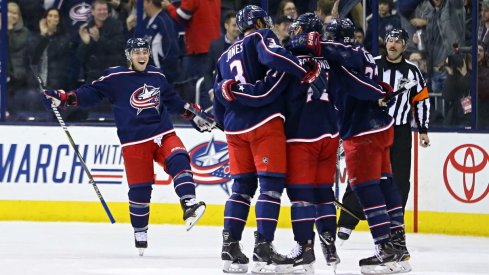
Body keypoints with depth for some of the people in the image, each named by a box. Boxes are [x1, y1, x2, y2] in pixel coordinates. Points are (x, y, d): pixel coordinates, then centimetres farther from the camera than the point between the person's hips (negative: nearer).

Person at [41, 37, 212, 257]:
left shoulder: (157, 77, 13)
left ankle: (189, 205, -31)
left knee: (178, 160, -25)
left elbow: (173, 101, 27)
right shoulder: (115, 78, -2)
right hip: (134, 140, -3)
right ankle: (140, 233, 15)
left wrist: (194, 116, 29)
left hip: (163, 134, 3)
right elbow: (91, 93, -3)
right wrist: (63, 99, -15)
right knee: (139, 187, -2)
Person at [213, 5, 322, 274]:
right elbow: (273, 56, -22)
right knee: (271, 183, -5)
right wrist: (305, 73, -16)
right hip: (264, 121, -7)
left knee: (242, 185, 12)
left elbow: (219, 98, 22)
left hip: (235, 127, 7)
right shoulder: (261, 38, 2)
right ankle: (263, 249, -14)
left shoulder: (225, 56, 22)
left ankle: (230, 248, 6)